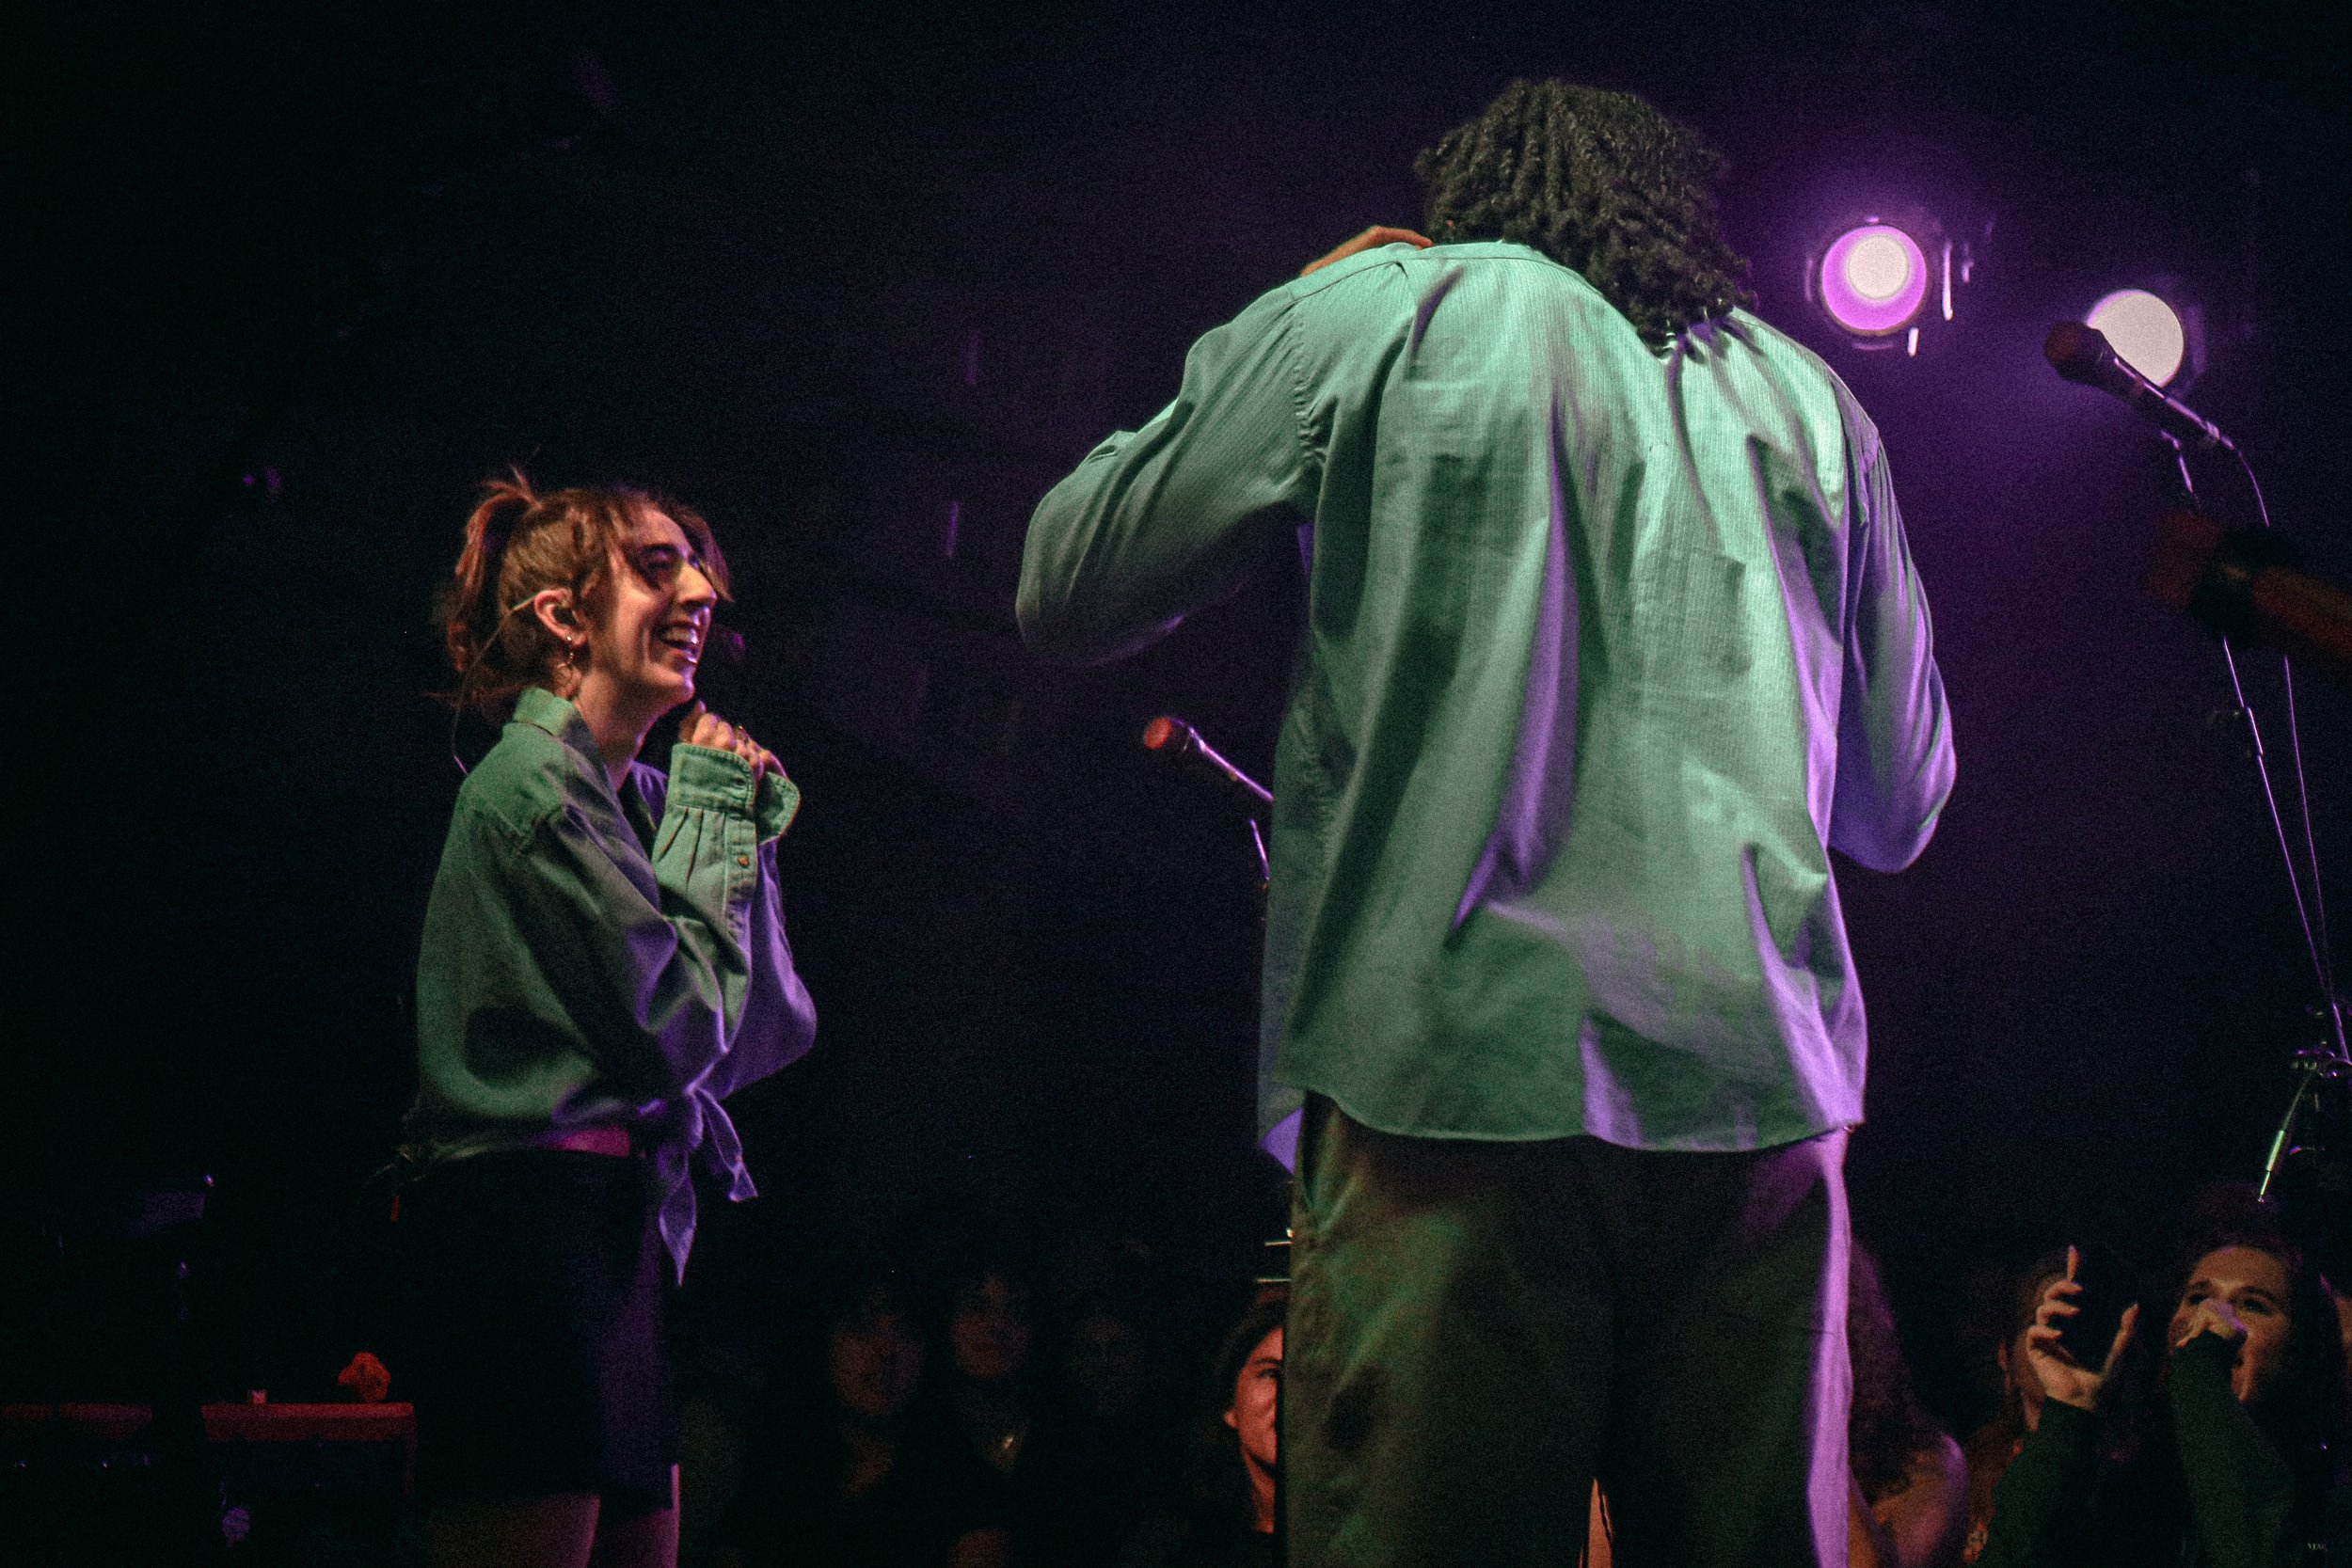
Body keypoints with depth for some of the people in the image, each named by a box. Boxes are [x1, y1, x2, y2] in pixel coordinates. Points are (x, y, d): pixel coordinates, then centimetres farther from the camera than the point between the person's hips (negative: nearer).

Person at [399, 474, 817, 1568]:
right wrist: (718, 812, -2)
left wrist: (740, 821, 7)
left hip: (621, 1226, 10)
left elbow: (771, 1029, 16)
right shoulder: (540, 778, -8)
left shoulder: (636, 796, 17)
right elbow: (678, 1029, -13)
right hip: (531, 1218, -10)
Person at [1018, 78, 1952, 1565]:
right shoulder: (1805, 397, 20)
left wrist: (1304, 341, 26)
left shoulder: (1377, 311, 9)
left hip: (1467, 1069, -4)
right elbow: (1901, 805, 24)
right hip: (1763, 1093, 4)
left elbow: (1066, 592, 15)